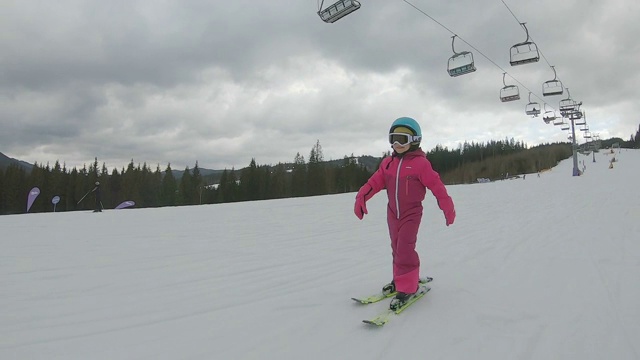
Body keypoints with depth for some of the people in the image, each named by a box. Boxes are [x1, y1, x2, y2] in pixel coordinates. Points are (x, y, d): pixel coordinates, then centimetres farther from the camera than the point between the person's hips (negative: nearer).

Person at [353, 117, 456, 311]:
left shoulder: (420, 163, -14)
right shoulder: (388, 163, 2)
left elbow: (437, 186, -11)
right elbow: (375, 182, -1)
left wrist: (448, 209, -8)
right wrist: (361, 197, -16)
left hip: (411, 213, -6)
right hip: (393, 213, 6)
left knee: (405, 249, -13)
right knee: (397, 249, 16)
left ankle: (408, 287, 1)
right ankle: (402, 279, 35)